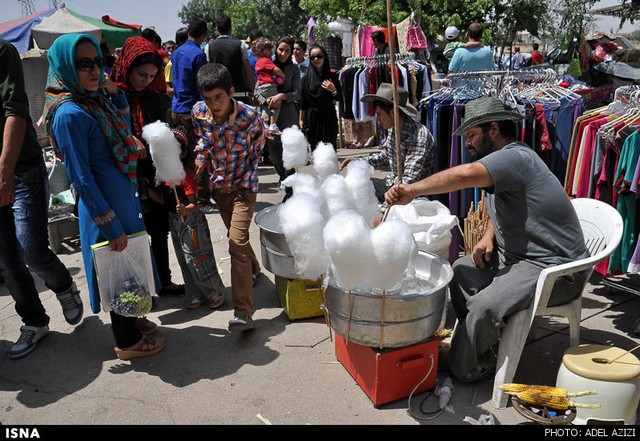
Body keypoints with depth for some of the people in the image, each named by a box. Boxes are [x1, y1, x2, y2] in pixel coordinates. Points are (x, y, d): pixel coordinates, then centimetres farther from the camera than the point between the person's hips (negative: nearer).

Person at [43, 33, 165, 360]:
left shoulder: (97, 99, 4)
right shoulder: (69, 114, -20)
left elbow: (124, 131, 19)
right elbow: (81, 178, -20)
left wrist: (114, 92, 4)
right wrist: (111, 226, -18)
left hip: (124, 197, 8)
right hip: (106, 205, -8)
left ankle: (130, 321, 41)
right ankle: (127, 342, 25)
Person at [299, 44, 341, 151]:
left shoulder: (332, 76, 4)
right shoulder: (307, 78, 2)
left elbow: (339, 98, 6)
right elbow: (303, 102, 4)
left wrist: (333, 90, -13)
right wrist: (301, 120, 2)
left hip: (329, 118, 1)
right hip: (312, 118, -1)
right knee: (314, 148, -4)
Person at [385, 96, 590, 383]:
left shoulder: (514, 157, -22)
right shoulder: (505, 160, 10)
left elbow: (465, 174, -41)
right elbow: (502, 207, 22)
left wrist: (412, 190, -35)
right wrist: (489, 236, 2)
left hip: (553, 268, -10)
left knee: (485, 306, -24)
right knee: (460, 271, 4)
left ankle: (462, 369, 1)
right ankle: (478, 346, 13)